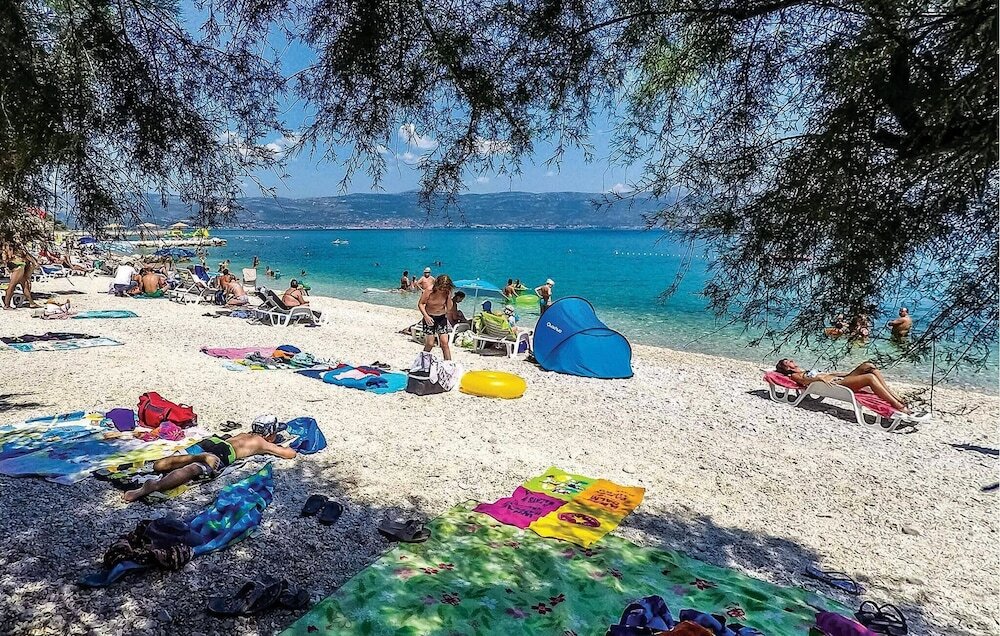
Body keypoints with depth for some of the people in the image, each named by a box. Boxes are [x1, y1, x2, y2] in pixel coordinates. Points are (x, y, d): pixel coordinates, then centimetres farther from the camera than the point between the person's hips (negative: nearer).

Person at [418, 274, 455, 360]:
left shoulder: (447, 293, -8)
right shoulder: (429, 291, -18)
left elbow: (449, 308, -7)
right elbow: (420, 303, -11)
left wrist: (449, 296, -20)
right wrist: (426, 316, -22)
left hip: (442, 317, 3)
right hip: (430, 318, -3)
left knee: (444, 342, -3)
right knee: (430, 344, -3)